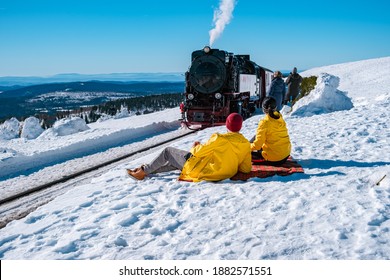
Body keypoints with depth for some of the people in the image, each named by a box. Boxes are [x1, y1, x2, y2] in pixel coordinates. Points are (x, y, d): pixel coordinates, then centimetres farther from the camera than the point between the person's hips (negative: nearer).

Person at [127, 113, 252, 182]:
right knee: (175, 162, 29)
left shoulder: (220, 139, -21)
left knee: (168, 151, 13)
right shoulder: (246, 144, -5)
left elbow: (199, 152, -14)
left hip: (200, 169, -7)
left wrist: (195, 147, 8)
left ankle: (144, 171, 22)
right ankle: (148, 170, 38)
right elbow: (246, 169, -1)